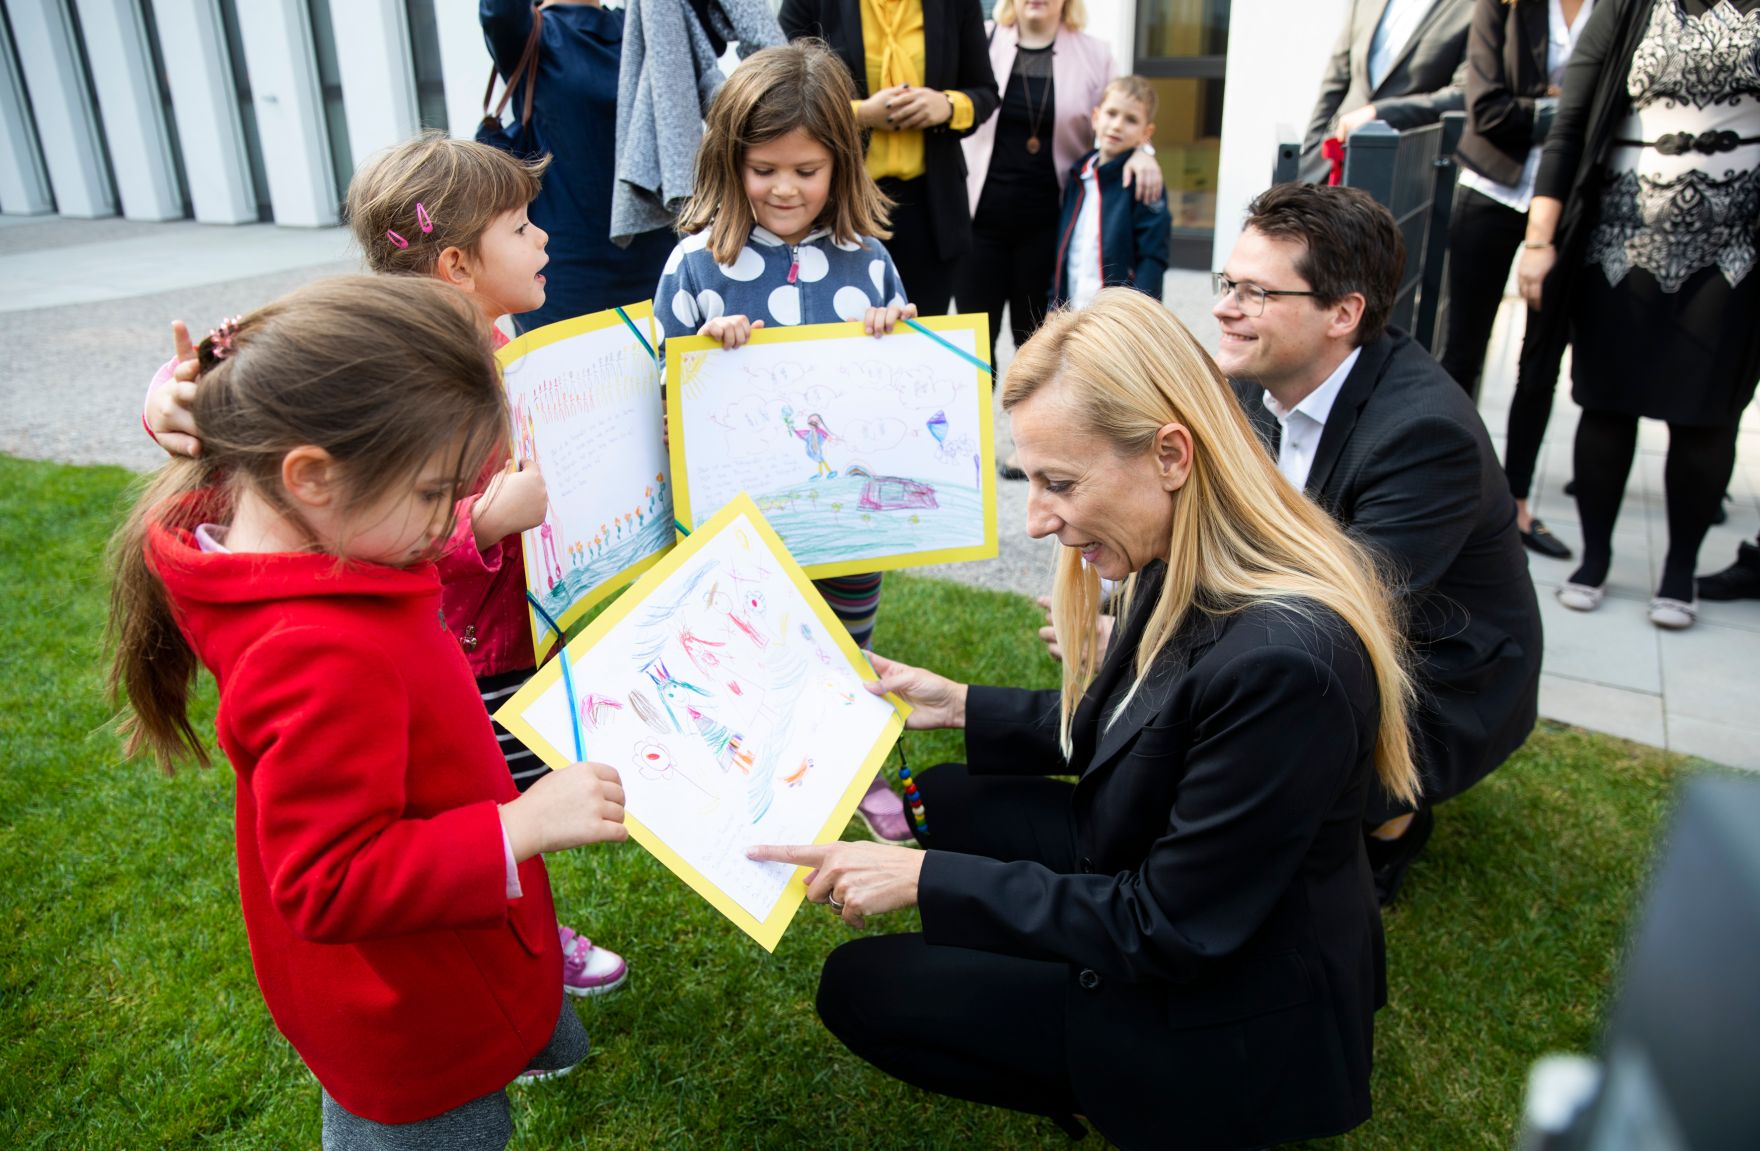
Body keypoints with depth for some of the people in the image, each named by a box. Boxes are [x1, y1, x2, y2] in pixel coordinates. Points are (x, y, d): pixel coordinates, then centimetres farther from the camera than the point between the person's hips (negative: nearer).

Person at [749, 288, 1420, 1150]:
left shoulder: (1282, 659, -36)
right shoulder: (1184, 569, -9)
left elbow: (1169, 930, -26)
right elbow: (1125, 730, 9)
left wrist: (927, 877, -23)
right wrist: (960, 707, 4)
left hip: (1233, 1008, -8)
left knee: (860, 986, -2)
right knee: (943, 799, 15)